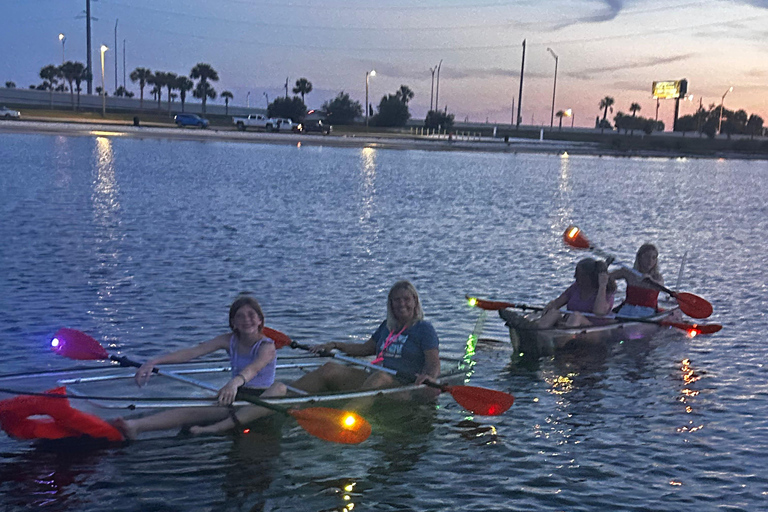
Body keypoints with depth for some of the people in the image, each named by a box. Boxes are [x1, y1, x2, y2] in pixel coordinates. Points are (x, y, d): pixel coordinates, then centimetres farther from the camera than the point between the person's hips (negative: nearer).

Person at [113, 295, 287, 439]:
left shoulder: (266, 346, -11)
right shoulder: (229, 341, 3)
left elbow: (253, 368, -34)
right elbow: (192, 352, -8)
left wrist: (235, 382, -57)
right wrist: (154, 362, -22)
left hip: (260, 402, -4)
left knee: (279, 389, -38)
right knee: (194, 411, -21)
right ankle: (134, 426, -44)